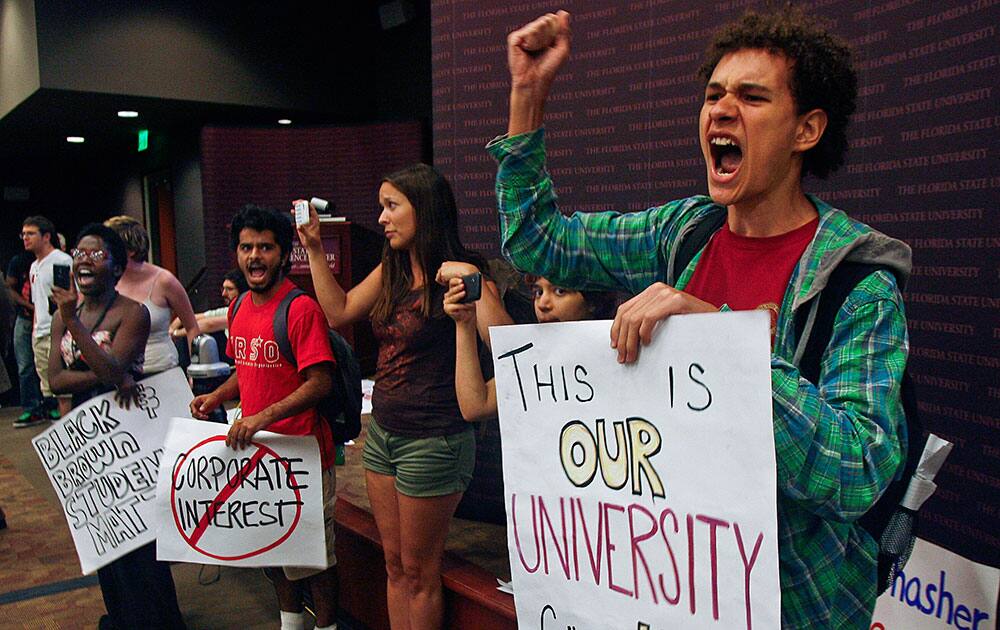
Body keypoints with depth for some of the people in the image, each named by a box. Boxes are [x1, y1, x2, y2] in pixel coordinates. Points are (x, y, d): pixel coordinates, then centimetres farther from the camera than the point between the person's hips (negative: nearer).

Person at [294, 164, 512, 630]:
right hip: (382, 432, 7)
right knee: (395, 565, 19)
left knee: (418, 572, 10)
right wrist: (315, 249, 11)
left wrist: (474, 295, -39)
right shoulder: (390, 271, 7)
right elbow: (339, 312, 15)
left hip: (431, 442, -7)